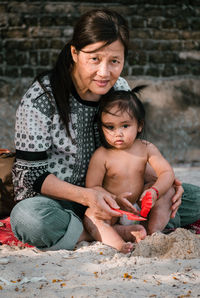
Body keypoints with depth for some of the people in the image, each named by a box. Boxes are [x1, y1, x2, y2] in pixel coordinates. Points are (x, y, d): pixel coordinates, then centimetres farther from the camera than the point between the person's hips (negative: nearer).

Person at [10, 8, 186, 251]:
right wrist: (86, 196, -29)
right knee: (29, 219, -40)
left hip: (105, 197, 5)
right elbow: (31, 173, -17)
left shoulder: (120, 88, -2)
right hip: (52, 199, -4)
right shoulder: (40, 99, -19)